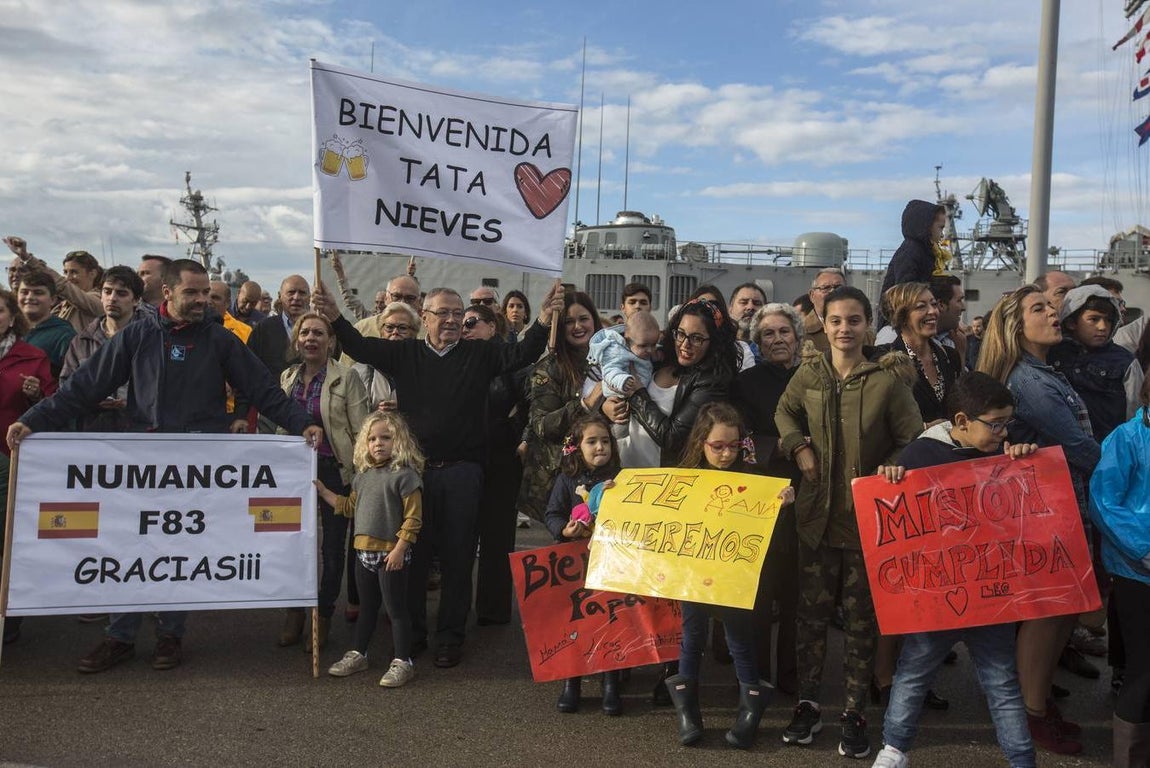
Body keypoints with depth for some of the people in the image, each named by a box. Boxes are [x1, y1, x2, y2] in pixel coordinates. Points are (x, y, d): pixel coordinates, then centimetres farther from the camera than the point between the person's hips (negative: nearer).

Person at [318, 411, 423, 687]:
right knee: (367, 606, 20)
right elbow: (350, 506, 21)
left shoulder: (405, 474, -14)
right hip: (364, 551, 7)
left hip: (391, 553, -7)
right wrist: (323, 491, 15)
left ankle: (402, 662, 9)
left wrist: (399, 549, -20)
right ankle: (358, 654, 33)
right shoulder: (363, 474, 10)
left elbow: (413, 517, -16)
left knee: (395, 608, 1)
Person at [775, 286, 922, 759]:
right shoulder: (809, 373, 0)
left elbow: (914, 441, -3)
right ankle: (808, 705, 26)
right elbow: (784, 412, 18)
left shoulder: (888, 378, -9)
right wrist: (799, 447, 1)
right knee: (812, 612, 10)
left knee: (862, 617, 9)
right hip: (816, 513, 2)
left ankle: (854, 714, 23)